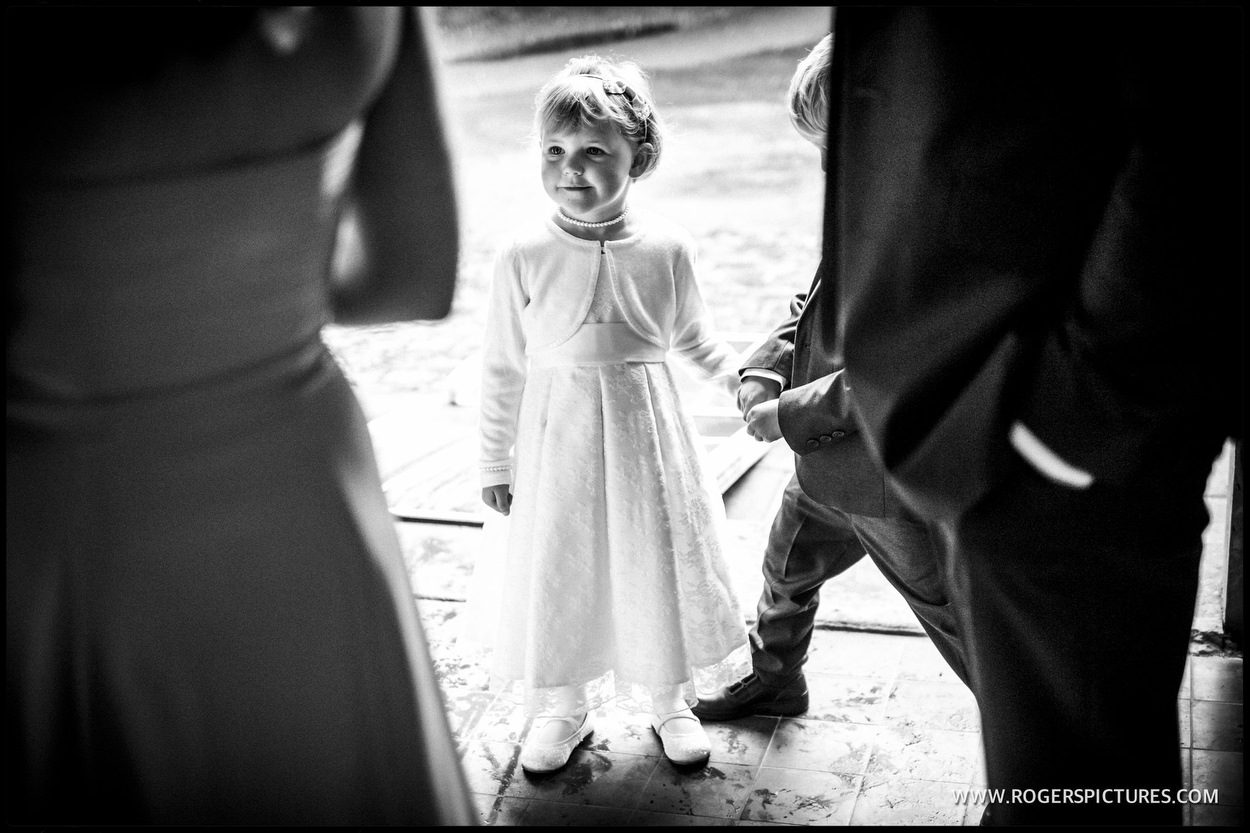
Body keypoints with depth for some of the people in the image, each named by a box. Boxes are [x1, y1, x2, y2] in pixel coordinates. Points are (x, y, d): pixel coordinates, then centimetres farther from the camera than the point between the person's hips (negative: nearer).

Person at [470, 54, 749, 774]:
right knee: (559, 569, 10)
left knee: (659, 563, 11)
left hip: (647, 430, 1)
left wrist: (747, 377, 2)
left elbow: (695, 339, 11)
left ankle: (669, 700, 37)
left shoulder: (667, 248, -8)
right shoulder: (524, 256, -10)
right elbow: (505, 368, -1)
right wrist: (497, 462, 2)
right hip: (558, 436, 0)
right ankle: (564, 708, 35)